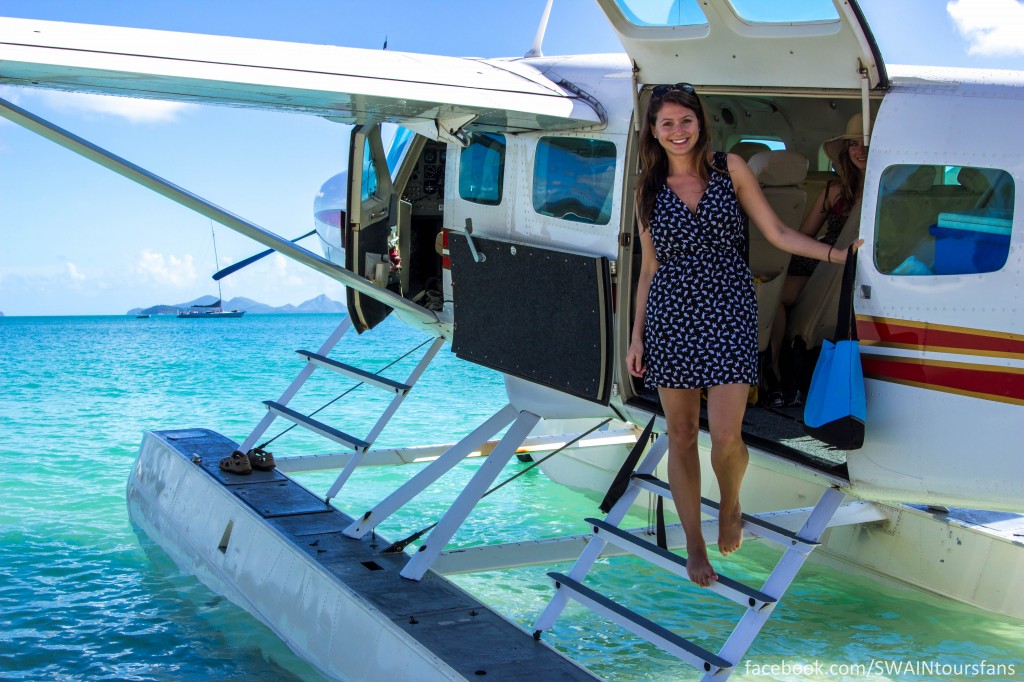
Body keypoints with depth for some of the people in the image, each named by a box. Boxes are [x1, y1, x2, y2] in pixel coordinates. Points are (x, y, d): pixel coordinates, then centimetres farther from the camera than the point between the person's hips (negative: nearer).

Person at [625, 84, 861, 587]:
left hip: (728, 310, -2)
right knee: (680, 437, 6)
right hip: (670, 313, 2)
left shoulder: (729, 168, 4)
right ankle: (695, 545, 23)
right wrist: (636, 336, 9)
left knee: (725, 436, -12)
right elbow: (649, 268, 11)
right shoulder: (650, 188, 9)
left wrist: (837, 253, -6)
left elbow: (777, 234, 5)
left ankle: (730, 506, 23)